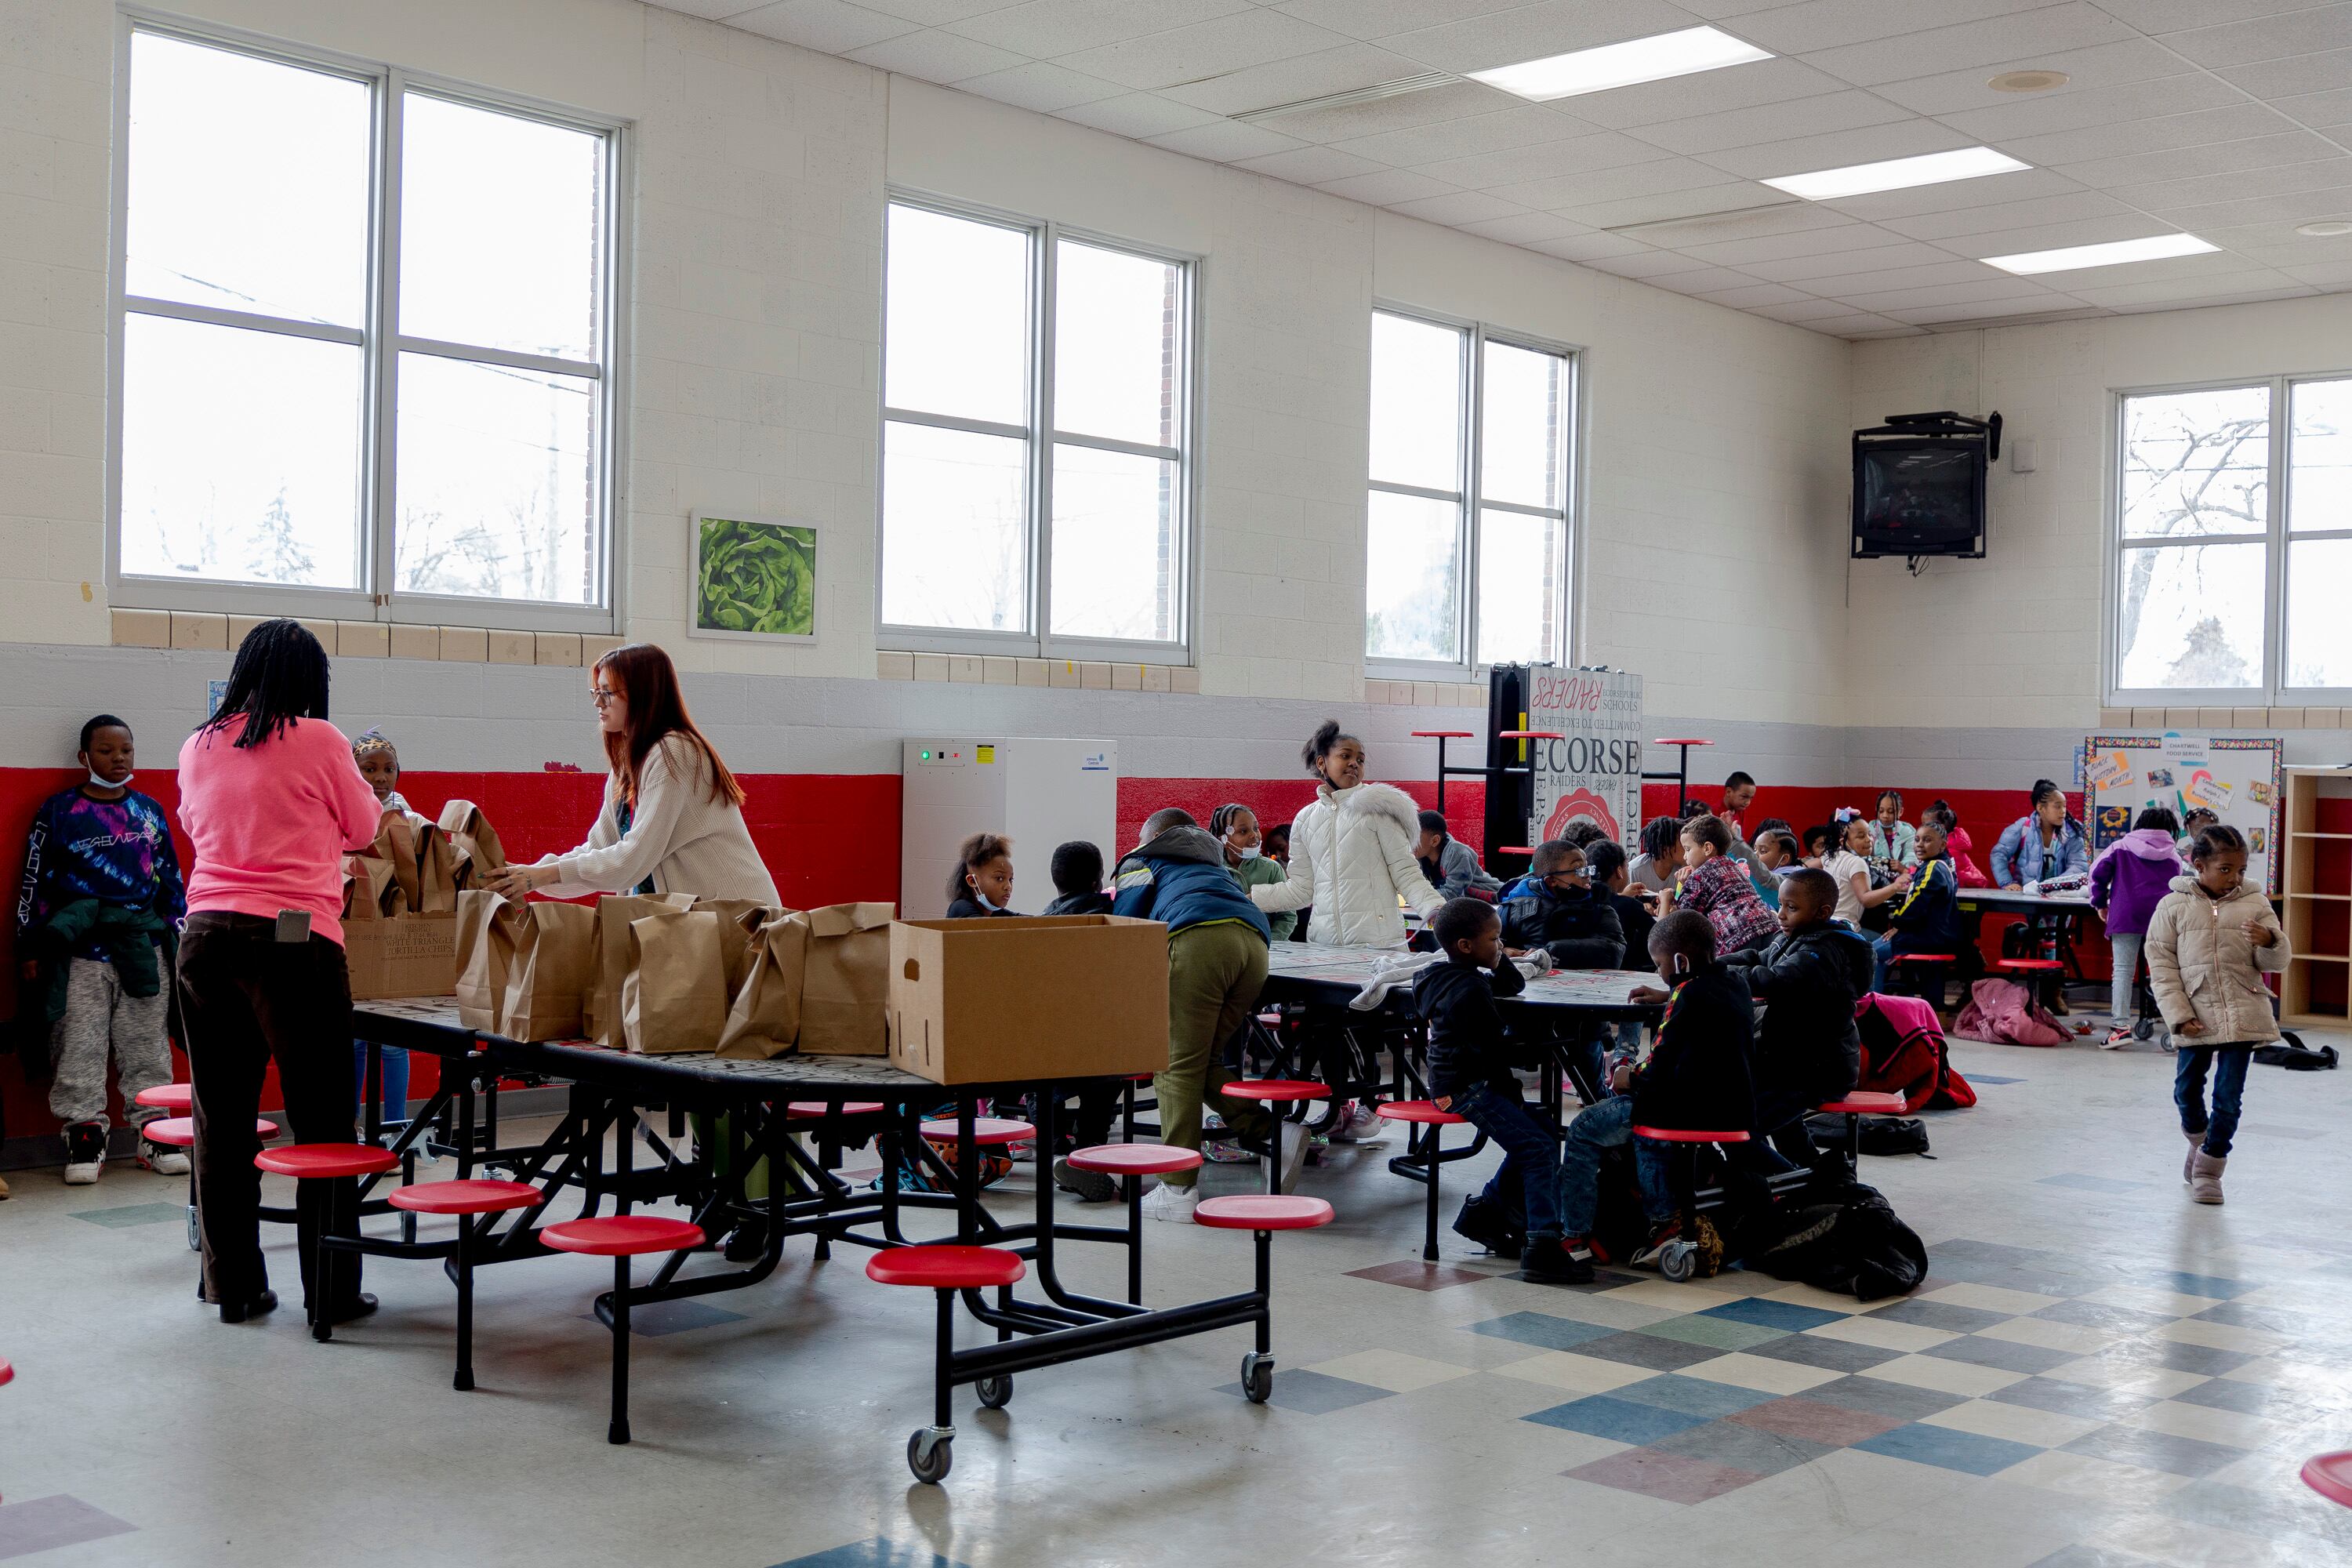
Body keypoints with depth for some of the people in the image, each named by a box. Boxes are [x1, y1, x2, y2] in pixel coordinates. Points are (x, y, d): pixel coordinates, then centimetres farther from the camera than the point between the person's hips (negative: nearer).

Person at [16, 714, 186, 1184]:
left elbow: (171, 877, 18)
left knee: (148, 1045, 5)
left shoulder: (150, 810, 13)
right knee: (80, 1048, -2)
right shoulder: (59, 811, 3)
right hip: (80, 949, -3)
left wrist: (182, 941, 13)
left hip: (144, 948, 3)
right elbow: (34, 881, 3)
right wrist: (31, 950, 0)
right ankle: (85, 1135, 7)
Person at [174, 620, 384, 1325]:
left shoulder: (198, 746, 11)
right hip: (293, 939, -5)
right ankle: (332, 1290, 7)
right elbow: (362, 828, 12)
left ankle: (233, 1286, 17)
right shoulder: (318, 740, -2)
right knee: (323, 1120, 3)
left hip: (206, 936, 5)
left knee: (221, 1119, 10)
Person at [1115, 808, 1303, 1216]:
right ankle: (1273, 1130, 0)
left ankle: (1178, 1189, -8)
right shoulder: (1213, 860, 43)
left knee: (1177, 1067, -3)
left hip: (1199, 937, -6)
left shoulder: (1141, 860, 26)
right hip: (1254, 940, 6)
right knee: (1200, 1060, 17)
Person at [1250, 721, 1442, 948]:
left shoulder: (1377, 809, 1)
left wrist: (1437, 911, -16)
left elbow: (1406, 874, -1)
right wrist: (1245, 897, 13)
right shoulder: (1306, 820, 13)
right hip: (1326, 944, 3)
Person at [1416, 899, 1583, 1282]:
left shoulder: (1443, 979, 13)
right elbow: (1490, 1051, -17)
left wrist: (1497, 960, 9)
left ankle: (1484, 1211, 17)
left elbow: (1513, 985, 25)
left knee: (1537, 1131, 15)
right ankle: (1543, 1246, -23)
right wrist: (1512, 1092, -6)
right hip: (1466, 1089, -11)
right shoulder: (1470, 989, -19)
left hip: (1451, 1083, 11)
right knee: (1541, 1148, -16)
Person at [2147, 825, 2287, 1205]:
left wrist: (2268, 942, -19)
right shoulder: (2173, 906, -2)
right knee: (2187, 1090, 10)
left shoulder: (2255, 904, 2)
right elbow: (2161, 965, -1)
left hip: (2243, 1015, 0)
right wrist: (2179, 1015, -9)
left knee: (2229, 1095, 1)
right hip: (2195, 1017, 0)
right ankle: (2199, 1139, 38)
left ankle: (2210, 1166, 13)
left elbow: (2276, 962, 5)